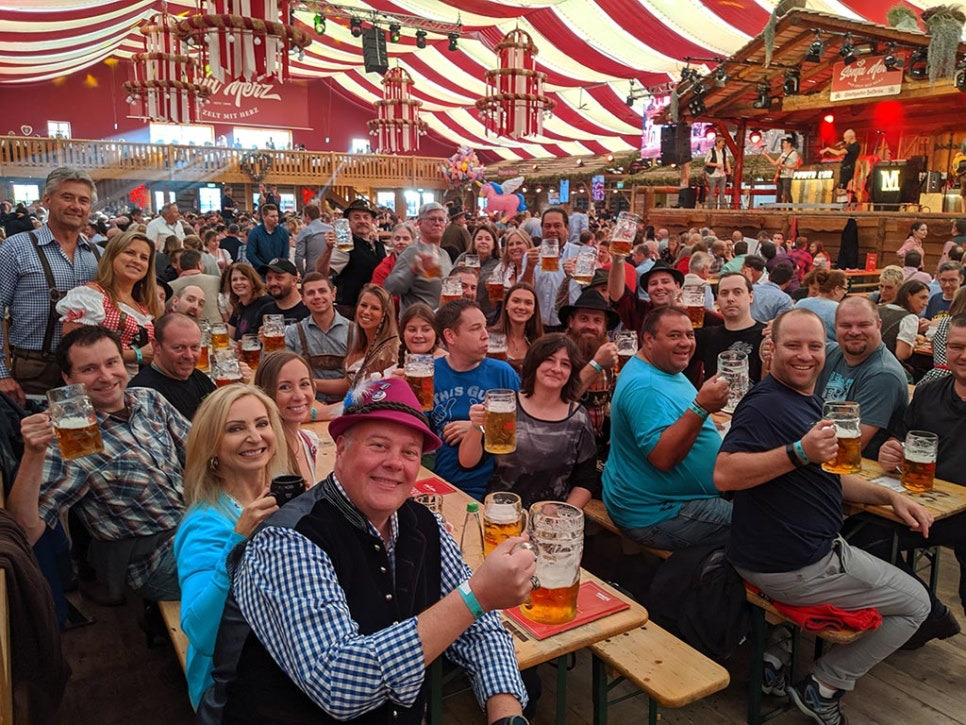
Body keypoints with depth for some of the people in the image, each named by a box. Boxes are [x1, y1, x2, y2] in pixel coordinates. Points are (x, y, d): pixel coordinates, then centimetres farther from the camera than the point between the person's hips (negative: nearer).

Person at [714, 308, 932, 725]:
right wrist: (799, 451, -39)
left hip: (800, 548, 10)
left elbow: (824, 476, 19)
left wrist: (890, 496, 8)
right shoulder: (766, 405, -21)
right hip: (793, 566, -10)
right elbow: (724, 474, -33)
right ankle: (823, 689, 15)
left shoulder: (806, 400, 11)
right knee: (915, 603, 6)